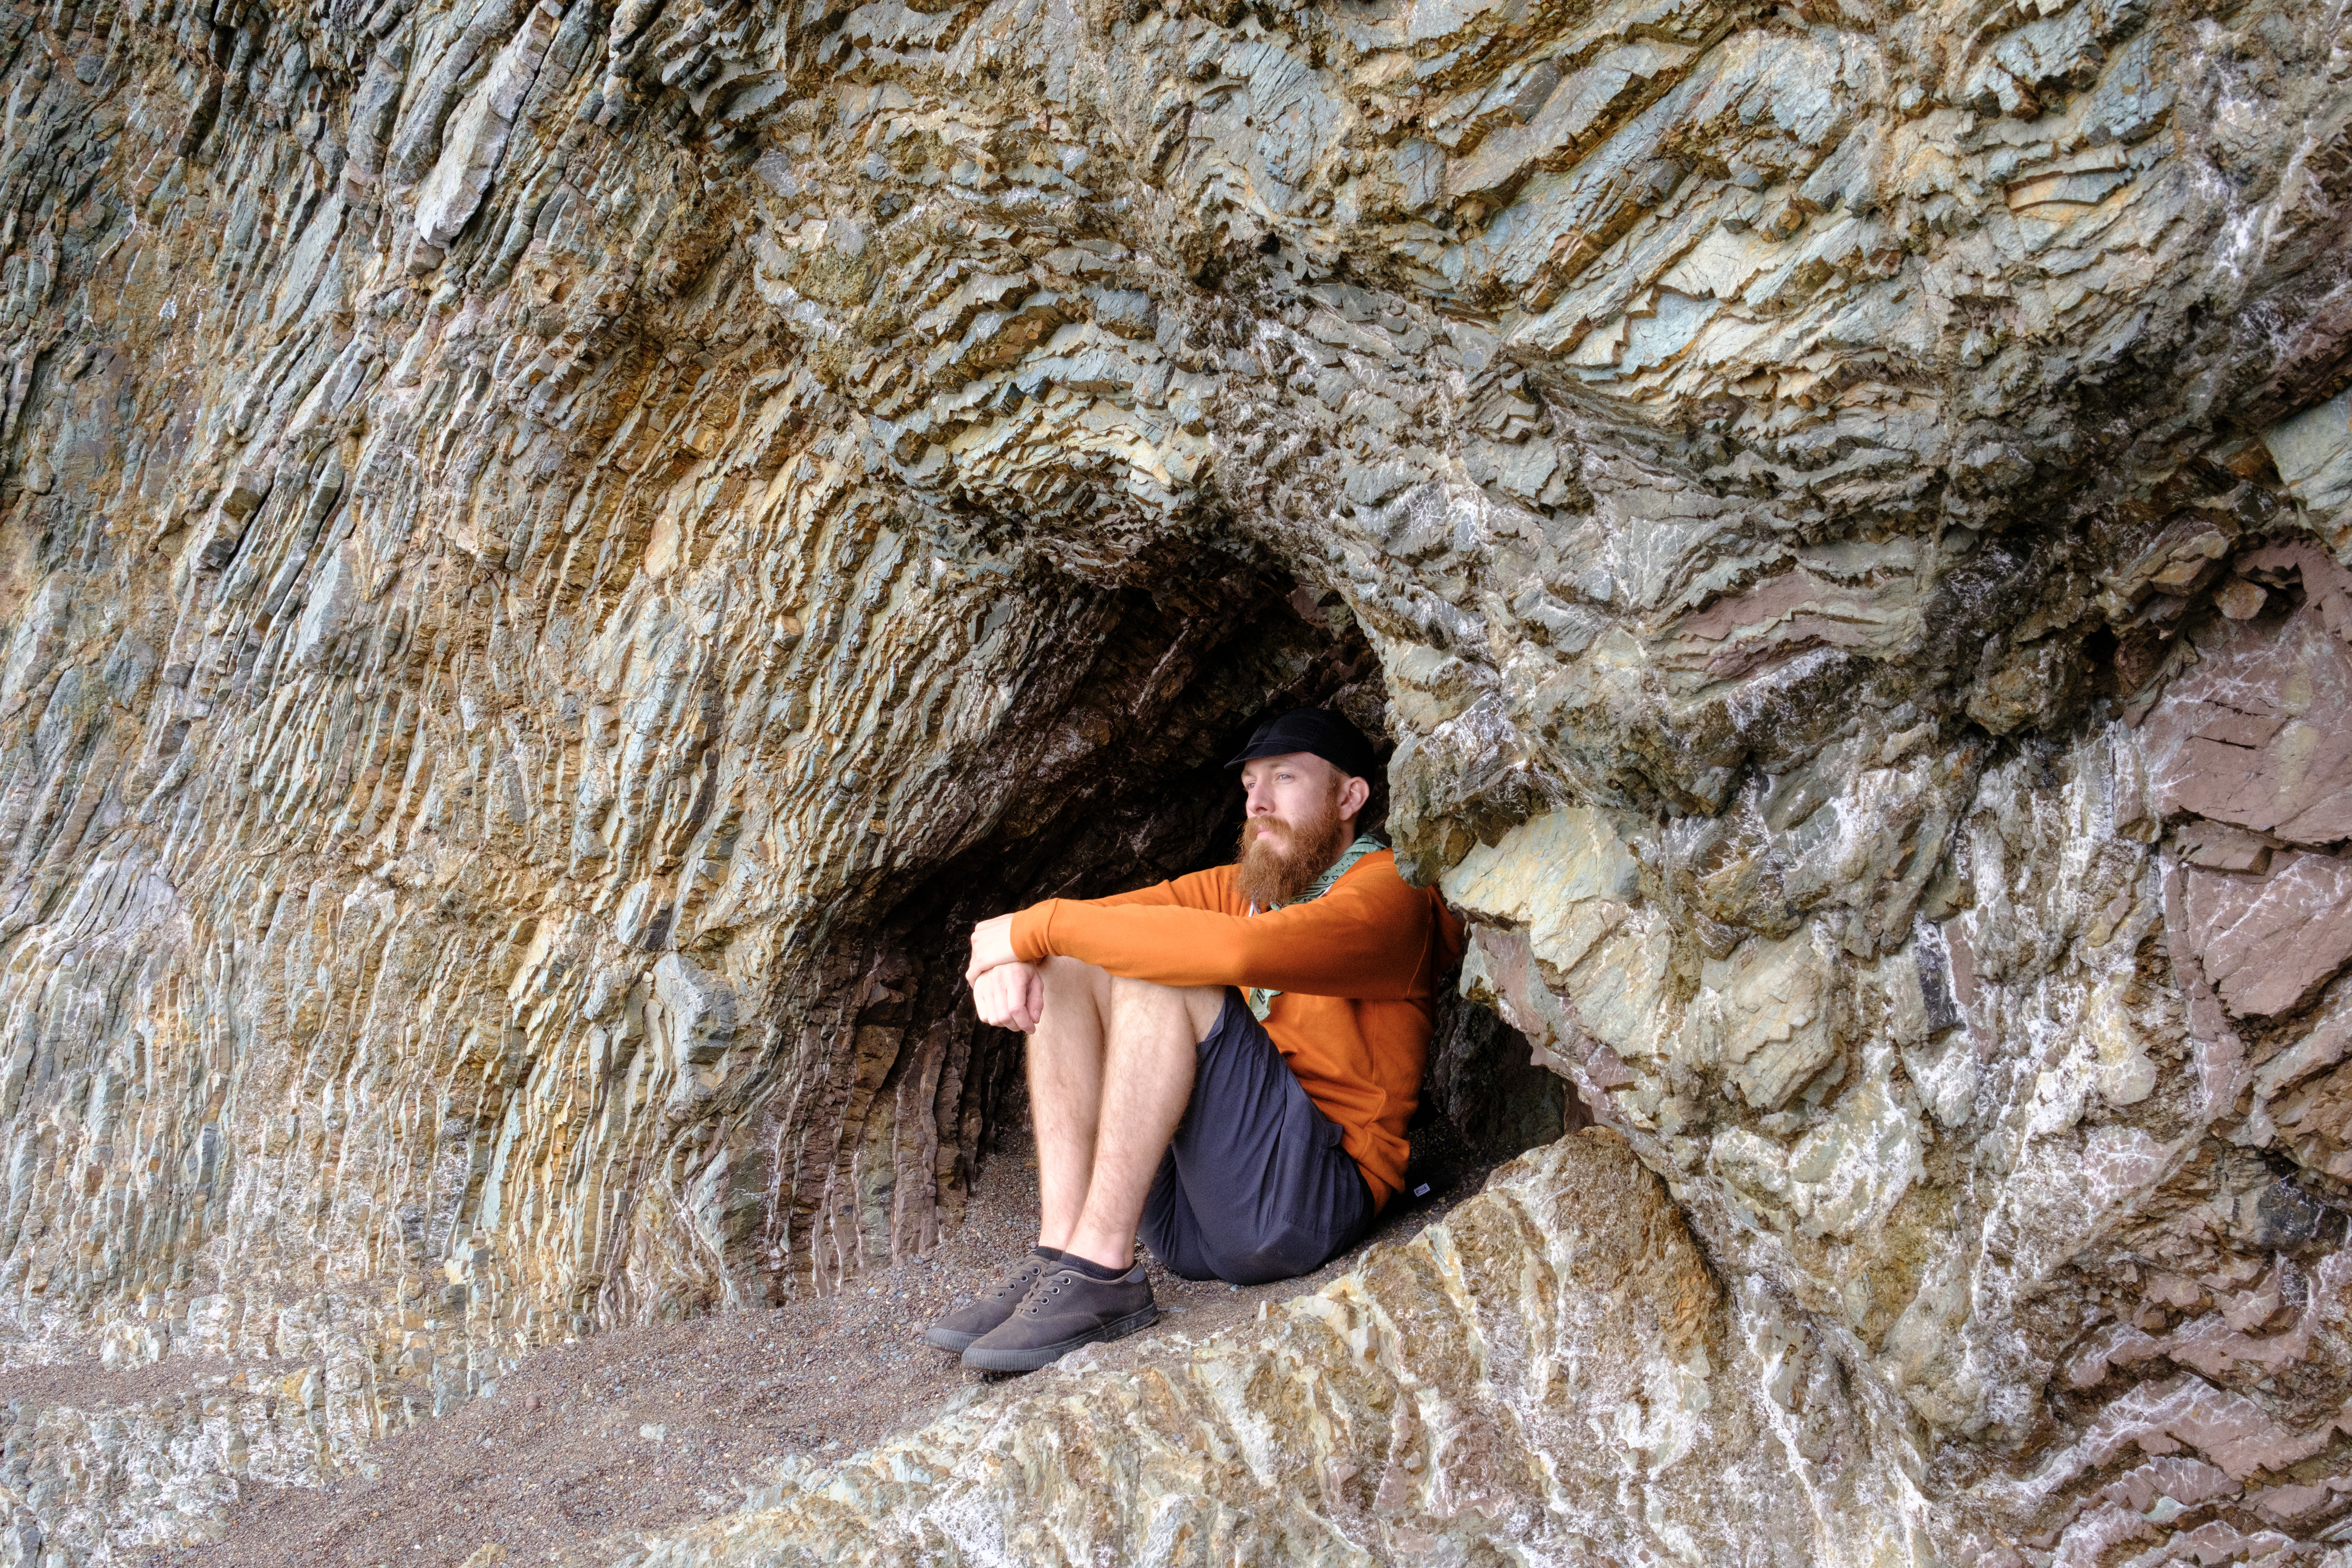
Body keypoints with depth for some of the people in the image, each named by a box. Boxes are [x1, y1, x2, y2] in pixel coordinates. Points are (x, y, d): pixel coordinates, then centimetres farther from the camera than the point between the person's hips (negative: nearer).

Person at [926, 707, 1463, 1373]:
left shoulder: (1387, 895, -6)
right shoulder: (1239, 888, 18)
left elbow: (1237, 951, -27)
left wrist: (1042, 926, -22)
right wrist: (1013, 947, -14)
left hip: (1314, 1201, -8)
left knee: (1157, 977, -23)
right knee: (1064, 968, -1)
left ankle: (1100, 1272, -28)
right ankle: (1060, 1249, -16)